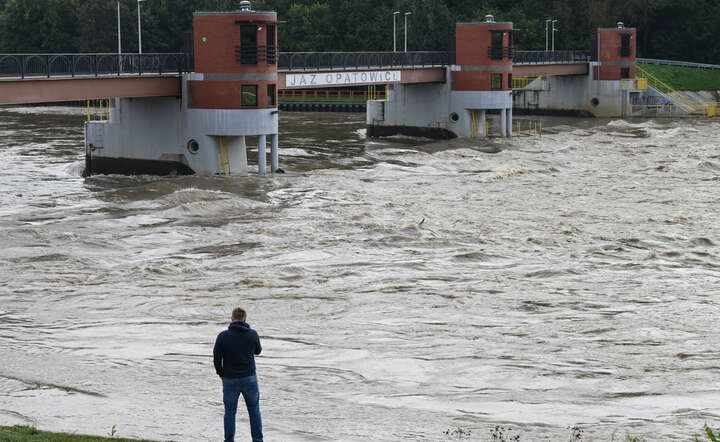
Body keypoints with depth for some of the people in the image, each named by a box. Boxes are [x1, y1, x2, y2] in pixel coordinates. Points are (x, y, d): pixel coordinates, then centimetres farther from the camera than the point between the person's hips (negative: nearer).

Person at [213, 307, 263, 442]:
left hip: (230, 380, -1)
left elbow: (216, 358, -8)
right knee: (254, 410, 13)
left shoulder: (223, 336, -11)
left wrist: (221, 374, 8)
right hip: (250, 378, 1)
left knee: (230, 411, 9)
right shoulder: (253, 334, -7)